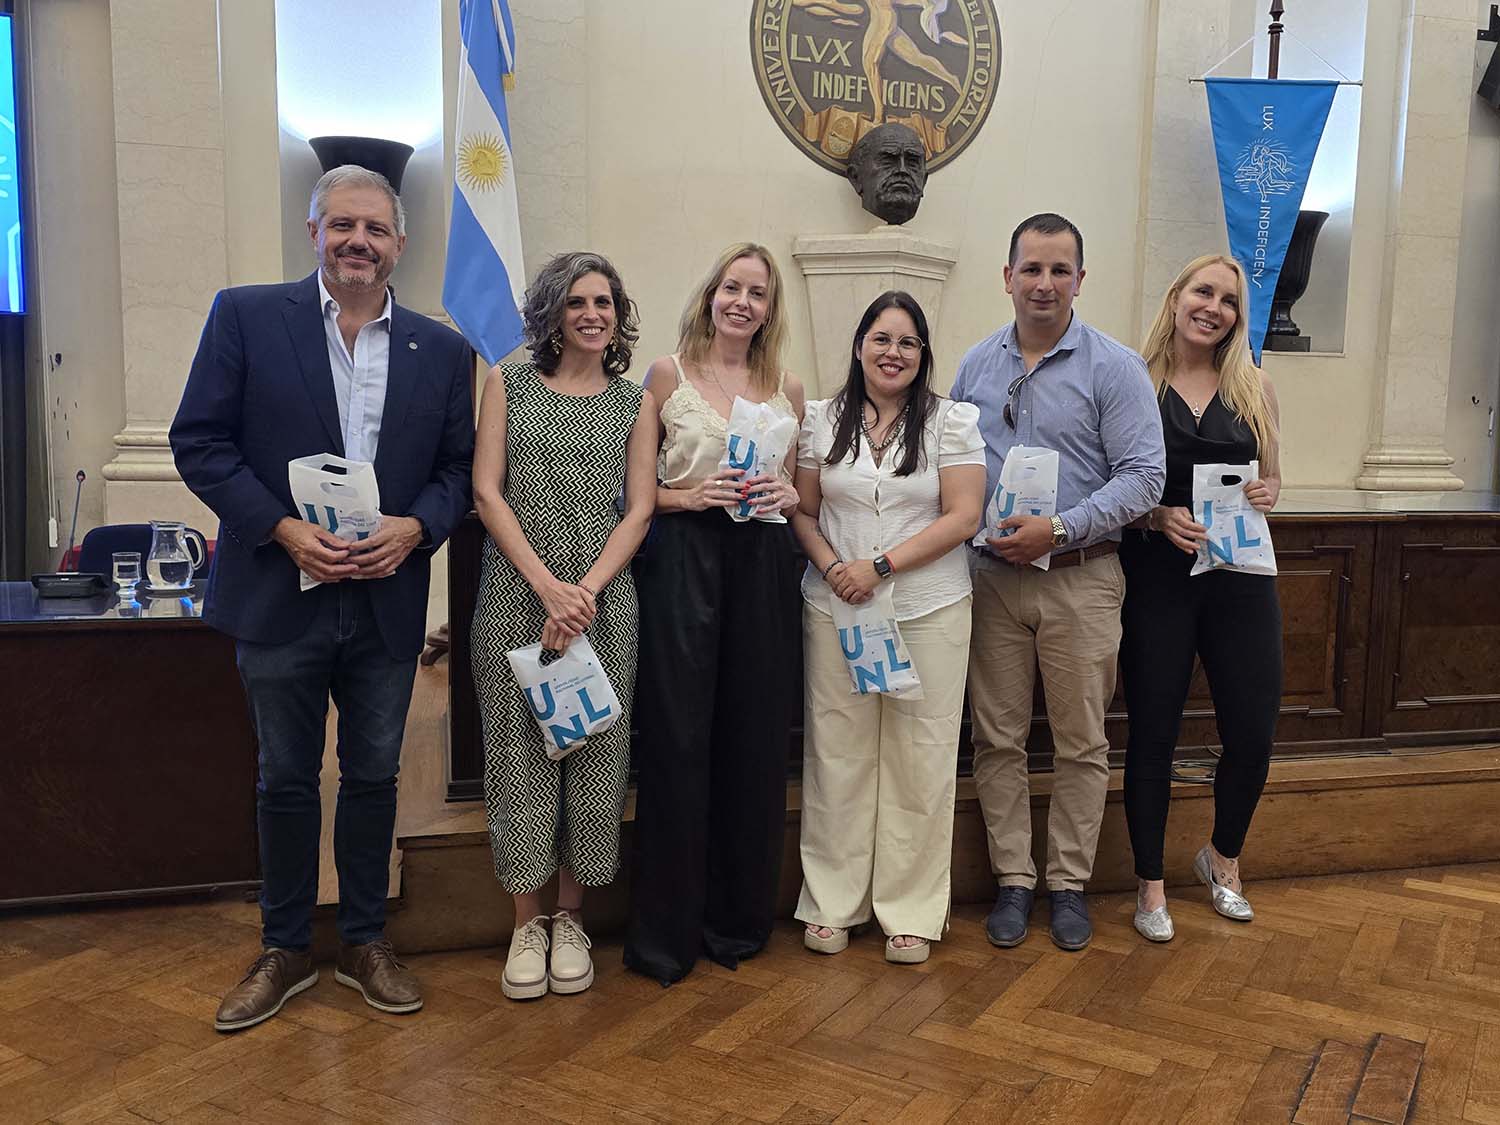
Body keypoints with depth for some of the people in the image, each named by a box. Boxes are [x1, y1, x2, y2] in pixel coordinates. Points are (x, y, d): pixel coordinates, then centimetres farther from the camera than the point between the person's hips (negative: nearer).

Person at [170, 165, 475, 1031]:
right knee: (286, 779, 11)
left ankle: (366, 941, 30)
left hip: (387, 599, 2)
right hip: (282, 594, -2)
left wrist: (416, 526, -13)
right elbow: (200, 441, -5)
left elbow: (458, 467, 6)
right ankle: (286, 950, 29)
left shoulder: (441, 350, 5)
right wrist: (284, 528, -16)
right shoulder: (246, 316, -2)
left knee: (374, 776, 12)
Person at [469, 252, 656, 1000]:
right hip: (516, 596, -1)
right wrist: (548, 586, -12)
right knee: (519, 748, 2)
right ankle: (527, 924, 16)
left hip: (602, 598, 1)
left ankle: (570, 919, 20)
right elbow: (488, 492, -1)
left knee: (595, 750, 4)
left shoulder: (634, 402, 9)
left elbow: (638, 510, 3)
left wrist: (586, 591, -11)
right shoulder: (509, 384, 7)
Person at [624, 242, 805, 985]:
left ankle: (739, 915, 21)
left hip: (761, 562, 4)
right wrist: (689, 495, -15)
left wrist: (787, 495, -2)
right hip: (683, 559, -3)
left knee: (755, 736, 6)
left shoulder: (787, 388, 13)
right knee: (679, 736, -3)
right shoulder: (668, 374, 4)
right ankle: (666, 929, 10)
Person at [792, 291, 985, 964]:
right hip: (834, 608, 2)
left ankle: (911, 912, 17)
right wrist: (832, 568, -10)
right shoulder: (822, 421, 8)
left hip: (929, 611, -1)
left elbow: (962, 517, -6)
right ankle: (832, 904, 19)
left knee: (920, 760, 3)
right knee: (836, 755, 5)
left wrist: (880, 566, -14)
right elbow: (803, 512, 9)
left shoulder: (952, 421, 2)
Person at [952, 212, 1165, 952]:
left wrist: (1060, 529, -18)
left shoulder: (1113, 367, -4)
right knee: (997, 739, 7)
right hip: (992, 576, 3)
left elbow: (1144, 476, -9)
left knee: (1080, 744, 6)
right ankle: (1012, 879, 21)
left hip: (1080, 579, -3)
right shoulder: (975, 365, 8)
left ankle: (1069, 883, 21)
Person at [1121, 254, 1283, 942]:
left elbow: (1271, 482, 16)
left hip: (1239, 574, 3)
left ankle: (1222, 858, 33)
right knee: (1152, 732, 3)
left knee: (1253, 732, 5)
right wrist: (1159, 516, -18)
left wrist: (1265, 495, -6)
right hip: (1156, 576, -3)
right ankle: (1150, 884, 19)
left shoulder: (1254, 389, 9)